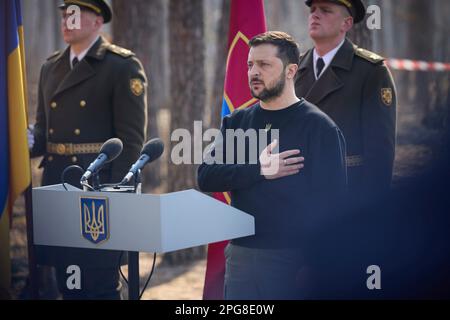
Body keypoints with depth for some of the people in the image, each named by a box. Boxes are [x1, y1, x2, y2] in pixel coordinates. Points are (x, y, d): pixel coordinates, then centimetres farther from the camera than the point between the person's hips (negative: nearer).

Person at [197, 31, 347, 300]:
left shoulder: (319, 127, -6)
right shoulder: (237, 122, 10)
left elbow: (331, 201, -11)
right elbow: (205, 177, -1)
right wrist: (258, 170, -16)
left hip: (294, 258, -4)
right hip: (241, 255, 5)